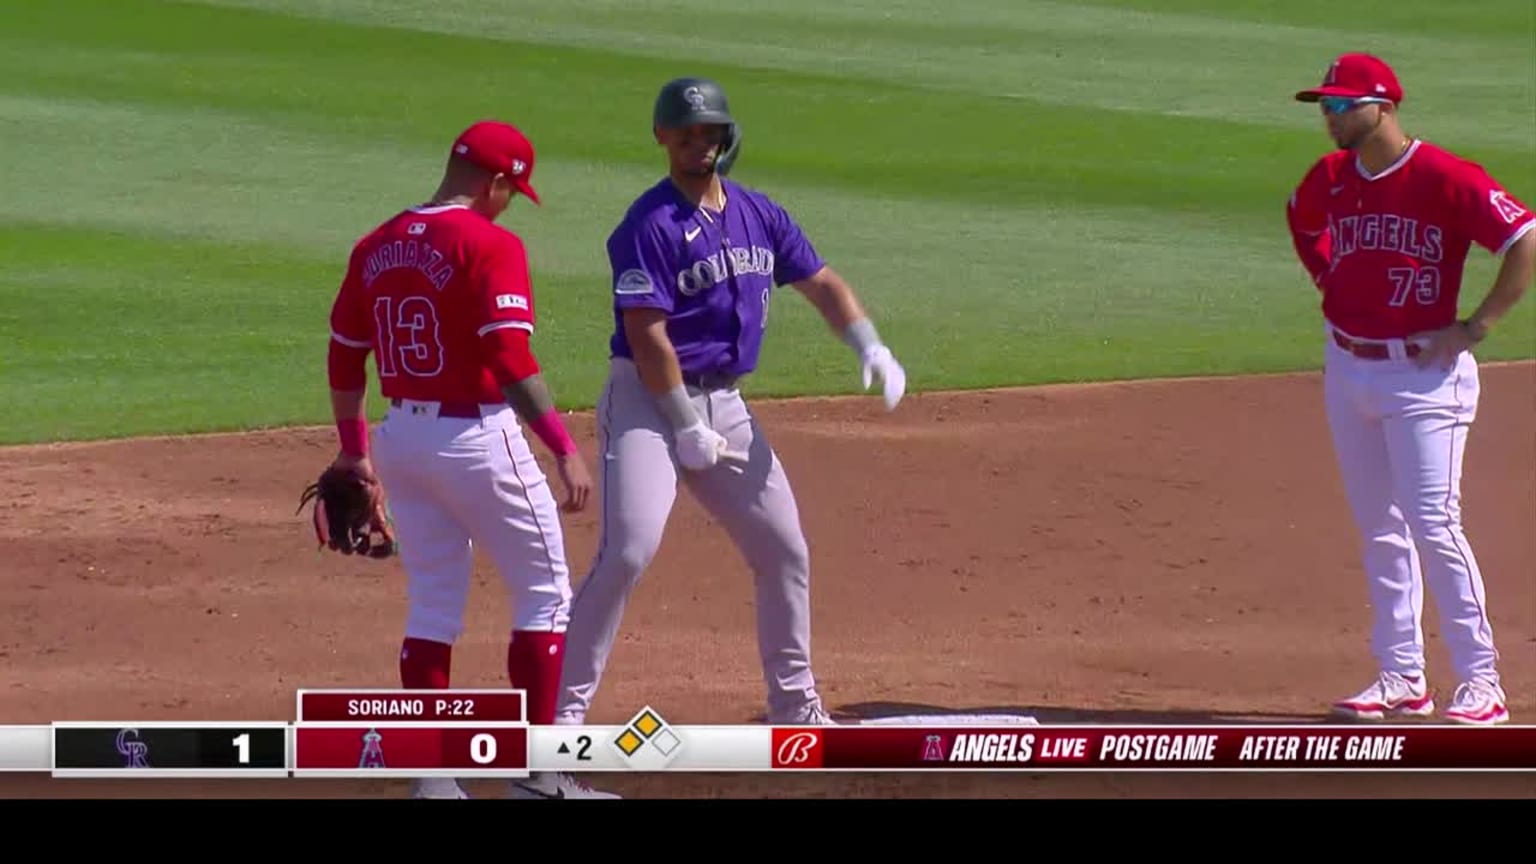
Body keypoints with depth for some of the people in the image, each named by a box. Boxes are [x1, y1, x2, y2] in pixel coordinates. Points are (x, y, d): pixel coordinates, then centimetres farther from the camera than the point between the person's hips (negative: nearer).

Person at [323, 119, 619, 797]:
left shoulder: (375, 248, 7)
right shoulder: (490, 246, -14)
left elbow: (344, 359, 12)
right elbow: (511, 361, -23)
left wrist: (355, 452, 23)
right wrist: (565, 450, -23)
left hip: (400, 437, 6)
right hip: (478, 437, -6)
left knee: (433, 605, 15)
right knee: (544, 591, 6)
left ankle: (433, 776, 12)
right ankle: (536, 770, 3)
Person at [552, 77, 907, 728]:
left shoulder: (757, 214, 7)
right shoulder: (651, 226, -15)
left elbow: (820, 283, 13)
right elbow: (647, 338, -19)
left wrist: (870, 349, -3)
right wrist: (687, 429, -18)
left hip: (724, 404, 8)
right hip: (648, 401, -8)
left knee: (783, 550, 11)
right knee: (628, 548, -20)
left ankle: (794, 705, 24)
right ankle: (563, 709, -18)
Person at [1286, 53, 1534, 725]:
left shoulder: (1445, 179, -15)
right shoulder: (1330, 179, 5)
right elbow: (1303, 224, 29)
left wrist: (1475, 328, -16)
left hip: (1424, 374, -7)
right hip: (1346, 368, 7)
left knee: (1433, 526, -11)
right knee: (1379, 531, 10)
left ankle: (1481, 682, -5)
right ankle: (1402, 679, 17)